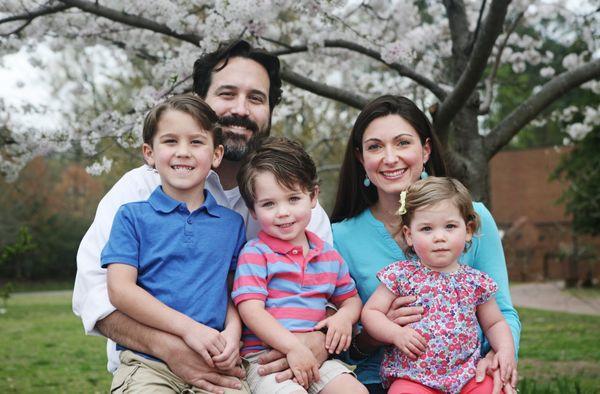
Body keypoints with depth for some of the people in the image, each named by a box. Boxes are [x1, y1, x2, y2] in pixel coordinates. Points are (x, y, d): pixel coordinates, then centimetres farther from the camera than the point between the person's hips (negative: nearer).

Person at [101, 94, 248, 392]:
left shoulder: (232, 223, 14)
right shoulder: (132, 216, 6)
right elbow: (120, 289, -4)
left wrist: (233, 332, -7)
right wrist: (188, 327, -12)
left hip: (216, 364, 2)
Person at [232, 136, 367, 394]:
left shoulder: (329, 255, 15)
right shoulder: (255, 254, -1)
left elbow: (350, 298, 25)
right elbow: (250, 310, -10)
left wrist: (344, 317, 0)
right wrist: (292, 347, -19)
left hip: (316, 356, 4)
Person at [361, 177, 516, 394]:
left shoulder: (476, 281, 9)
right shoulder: (401, 275, 1)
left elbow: (495, 323, 21)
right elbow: (370, 312, 3)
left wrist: (506, 350, 2)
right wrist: (397, 333, -14)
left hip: (467, 376, 3)